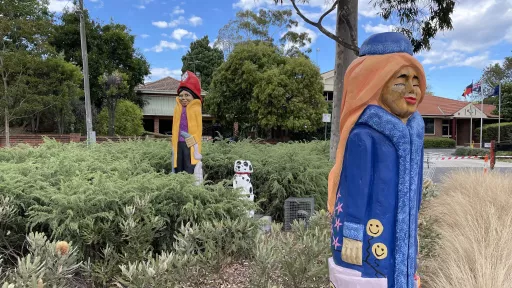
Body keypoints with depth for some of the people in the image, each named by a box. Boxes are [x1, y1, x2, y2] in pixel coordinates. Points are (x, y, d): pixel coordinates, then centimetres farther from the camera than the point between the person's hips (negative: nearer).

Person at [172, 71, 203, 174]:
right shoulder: (177, 108, 13)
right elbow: (175, 129, 16)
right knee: (178, 172, 8)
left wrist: (195, 141, -10)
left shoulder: (196, 108, -1)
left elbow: (198, 129, -2)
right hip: (178, 144, 5)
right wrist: (174, 145, 13)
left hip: (190, 145, -5)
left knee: (190, 172, -8)